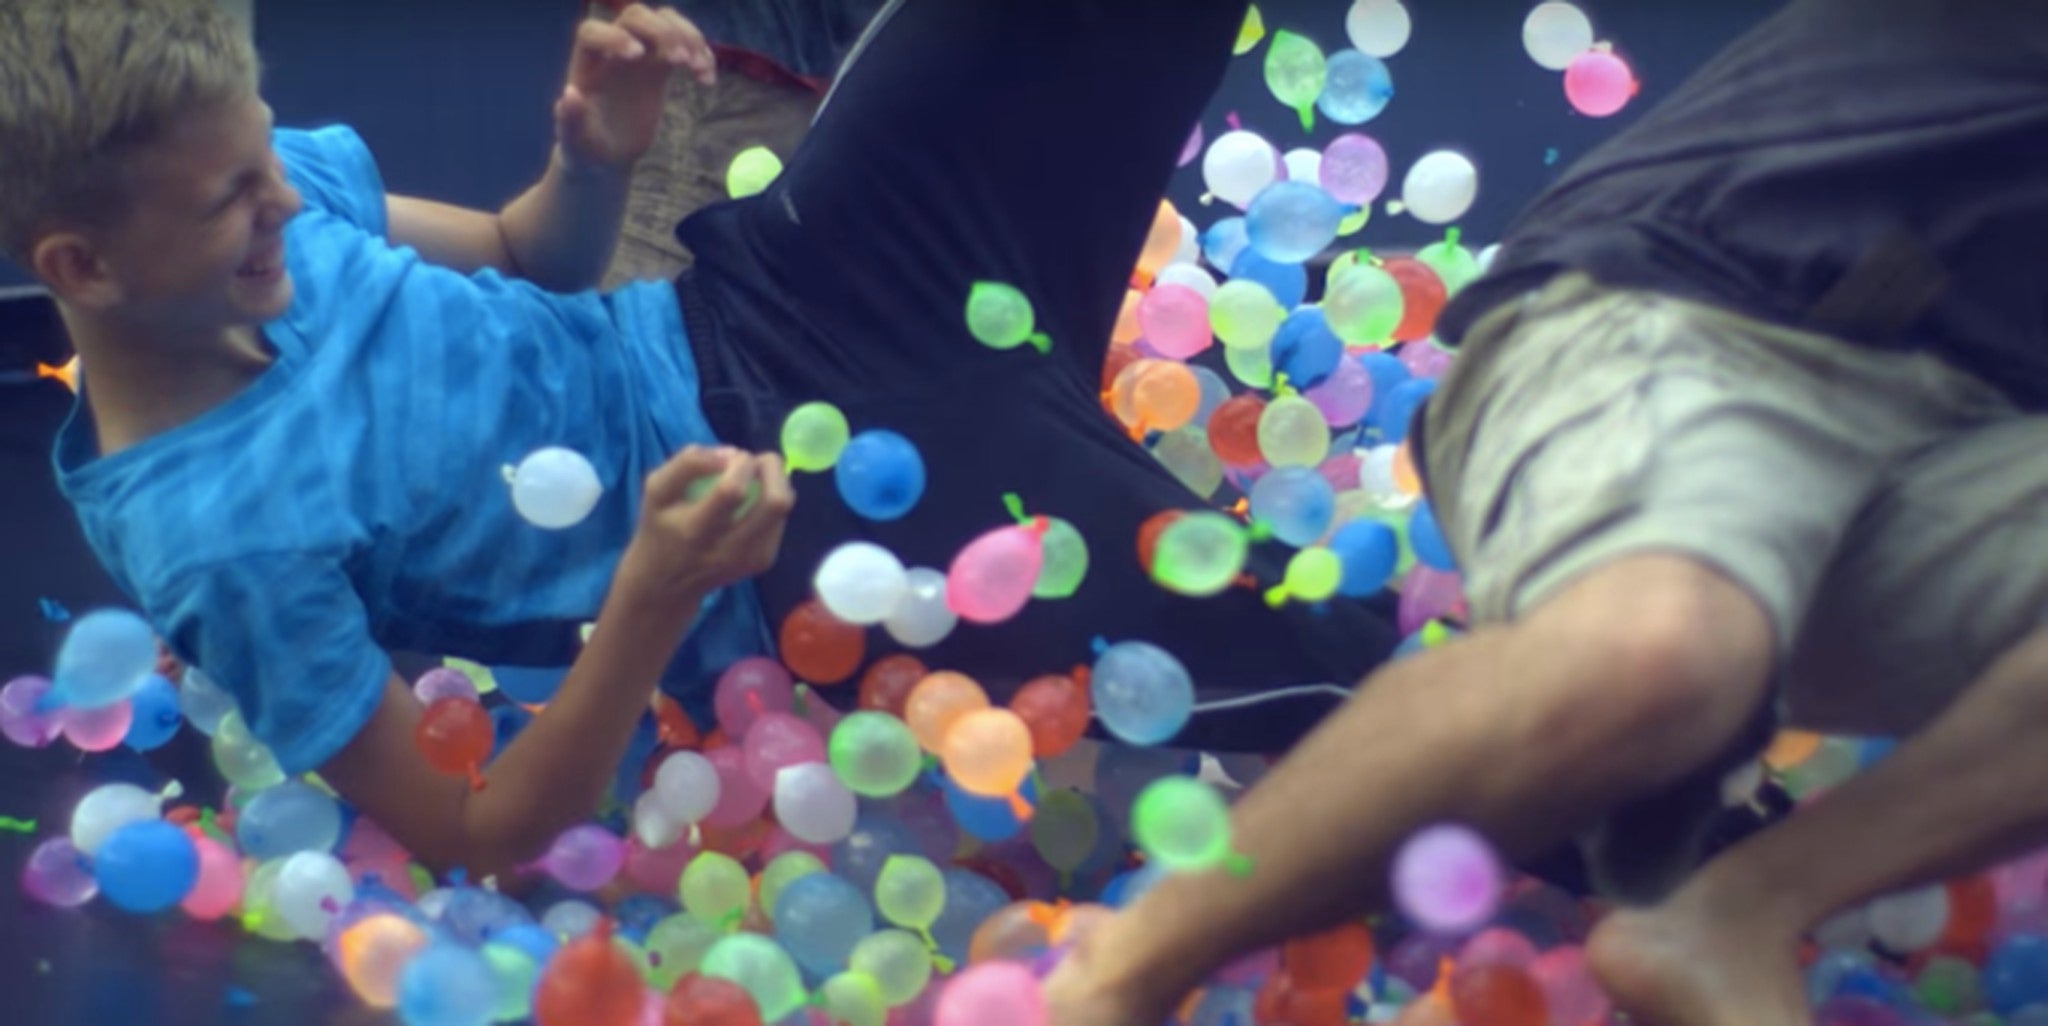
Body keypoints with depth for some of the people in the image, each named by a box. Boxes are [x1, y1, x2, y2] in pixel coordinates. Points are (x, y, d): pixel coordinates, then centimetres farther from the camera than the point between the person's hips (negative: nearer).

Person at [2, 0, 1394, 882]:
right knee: (1330, 668, -17)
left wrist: (595, 159, -12)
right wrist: (654, 600, -34)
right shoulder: (222, 540, -24)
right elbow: (484, 844, -18)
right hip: (813, 552, -6)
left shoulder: (268, 181, -5)